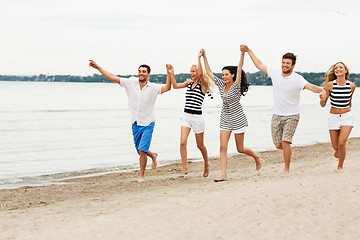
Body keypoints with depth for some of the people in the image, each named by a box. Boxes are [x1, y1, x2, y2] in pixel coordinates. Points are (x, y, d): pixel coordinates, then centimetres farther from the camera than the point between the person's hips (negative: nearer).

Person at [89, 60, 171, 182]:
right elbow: (113, 77, -3)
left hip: (148, 124, -4)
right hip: (135, 124, 4)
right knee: (140, 152, 14)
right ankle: (153, 155, 47)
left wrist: (169, 73, -38)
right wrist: (98, 67, -7)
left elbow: (167, 88, -26)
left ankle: (141, 175, 5)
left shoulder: (153, 88, -10)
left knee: (142, 151, -13)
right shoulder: (131, 83, -3)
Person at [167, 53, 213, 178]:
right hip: (186, 116, 4)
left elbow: (200, 74, -24)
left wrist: (199, 58, -21)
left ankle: (206, 164, 35)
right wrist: (172, 73, 0)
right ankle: (184, 168, -8)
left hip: (197, 117, -4)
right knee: (182, 142, -12)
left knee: (200, 145, 9)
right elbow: (175, 86, 6)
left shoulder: (203, 84, -6)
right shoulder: (189, 82, 11)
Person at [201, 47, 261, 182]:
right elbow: (209, 73, 6)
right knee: (223, 147, -6)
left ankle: (256, 157, 34)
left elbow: (239, 70, -24)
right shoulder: (221, 85, 3)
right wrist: (204, 57, 0)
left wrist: (243, 54, -35)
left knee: (240, 149, 4)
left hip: (237, 119, -5)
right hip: (225, 119, 5)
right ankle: (223, 175, -7)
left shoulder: (236, 86, -12)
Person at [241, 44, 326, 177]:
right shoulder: (275, 73, -1)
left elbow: (310, 86, -30)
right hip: (277, 115, 4)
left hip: (292, 116, -4)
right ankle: (288, 151, 40)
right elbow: (260, 65, 11)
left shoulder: (298, 79, -14)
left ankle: (287, 169, 3)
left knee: (285, 142, -16)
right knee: (278, 144, 4)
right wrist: (249, 51, 13)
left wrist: (321, 90, -51)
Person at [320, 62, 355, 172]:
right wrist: (322, 99, -30)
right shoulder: (330, 85, -11)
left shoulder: (351, 86, -6)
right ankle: (338, 152, 42)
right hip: (333, 117, 0)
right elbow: (323, 104, -8)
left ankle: (340, 165, 8)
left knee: (341, 143, -15)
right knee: (335, 146, 4)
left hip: (347, 116, 0)